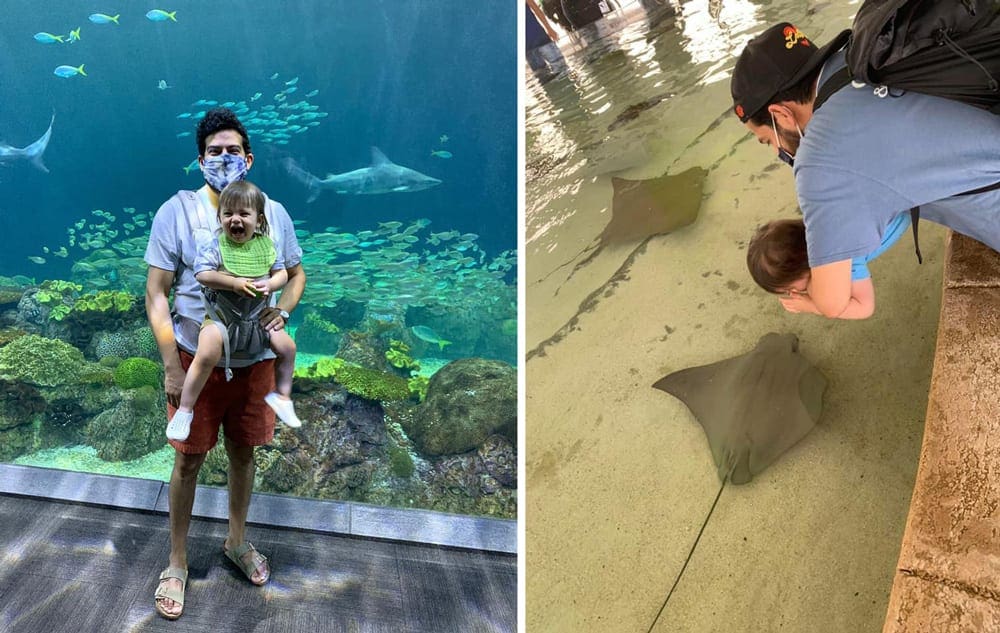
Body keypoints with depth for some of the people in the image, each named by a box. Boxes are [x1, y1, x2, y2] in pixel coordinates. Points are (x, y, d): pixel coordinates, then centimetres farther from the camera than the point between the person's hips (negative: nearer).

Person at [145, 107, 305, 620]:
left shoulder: (273, 212, -1)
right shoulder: (178, 211, -10)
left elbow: (296, 274, 12)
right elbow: (156, 294, -9)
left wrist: (284, 309, -10)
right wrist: (171, 365, -14)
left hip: (254, 359, 3)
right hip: (196, 357, -3)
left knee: (244, 451, 17)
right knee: (189, 458, 7)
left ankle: (237, 540, 40)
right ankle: (177, 563, 24)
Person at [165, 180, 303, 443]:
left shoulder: (265, 244, 2)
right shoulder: (215, 246, -11)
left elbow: (282, 273, 5)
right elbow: (203, 274, -21)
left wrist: (269, 285, -17)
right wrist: (234, 283, -29)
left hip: (256, 319, 5)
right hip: (220, 317, -5)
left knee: (287, 345, 4)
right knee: (207, 355, -28)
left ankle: (282, 396, 25)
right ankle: (184, 410, -14)